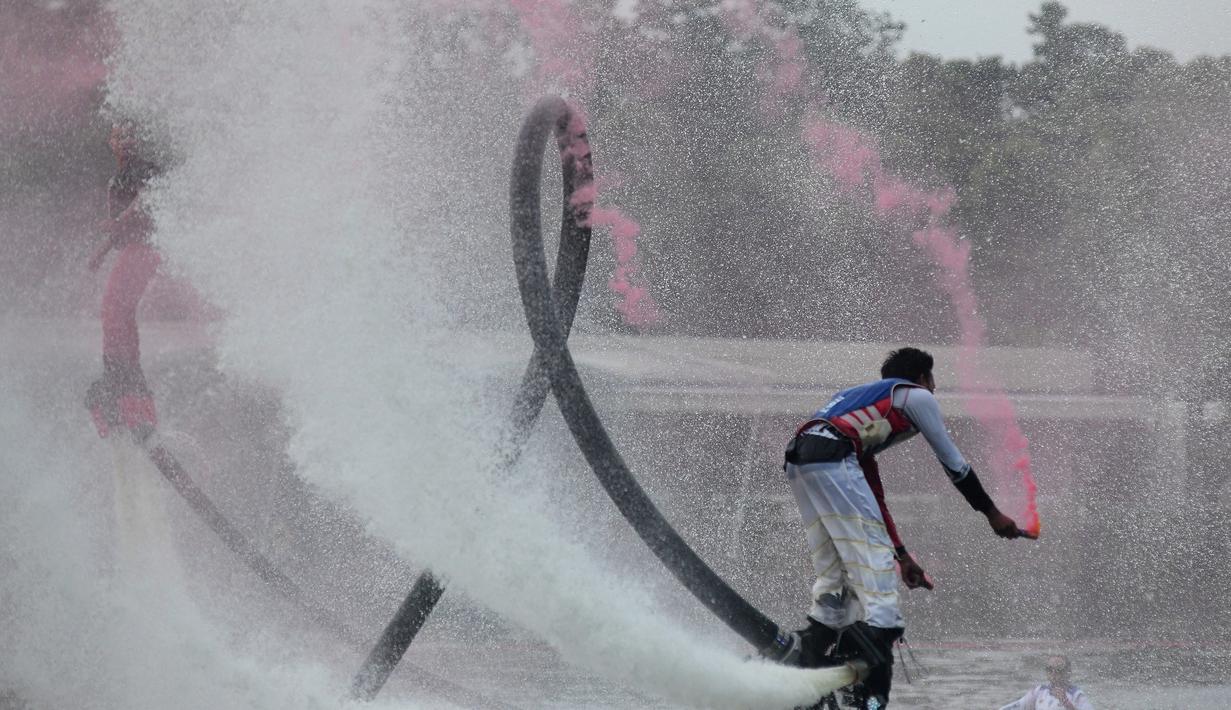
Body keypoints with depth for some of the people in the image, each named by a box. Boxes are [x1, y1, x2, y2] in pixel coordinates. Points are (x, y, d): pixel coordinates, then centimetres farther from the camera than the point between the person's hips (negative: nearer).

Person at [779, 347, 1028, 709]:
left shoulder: (865, 400, 38)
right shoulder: (916, 396, 17)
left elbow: (871, 498, 39)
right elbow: (952, 462, 16)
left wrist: (902, 555, 40)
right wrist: (992, 513, 26)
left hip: (795, 461, 8)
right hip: (831, 455, -8)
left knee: (834, 572, 13)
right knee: (872, 558, -10)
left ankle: (812, 659, 8)